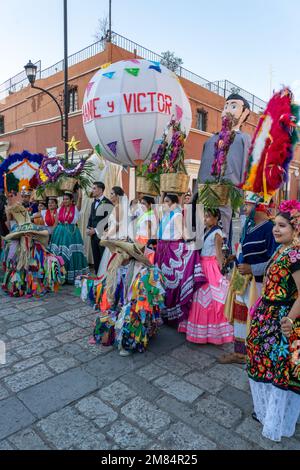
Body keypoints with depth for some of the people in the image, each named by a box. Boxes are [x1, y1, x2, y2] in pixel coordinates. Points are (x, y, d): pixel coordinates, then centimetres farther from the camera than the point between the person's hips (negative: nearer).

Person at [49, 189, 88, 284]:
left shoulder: (76, 208, 0)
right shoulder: (60, 209, 10)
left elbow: (80, 197, -15)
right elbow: (56, 224, 12)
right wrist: (54, 234, 8)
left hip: (72, 233, -3)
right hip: (60, 233, 3)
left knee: (71, 254, -3)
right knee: (59, 255, 3)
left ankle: (72, 277, 7)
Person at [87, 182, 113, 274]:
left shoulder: (107, 203, -9)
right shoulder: (94, 203, 19)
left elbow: (107, 220, -15)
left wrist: (96, 230, -12)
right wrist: (88, 228, 6)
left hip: (102, 235, -8)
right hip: (94, 235, 8)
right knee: (96, 259, 10)